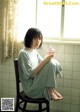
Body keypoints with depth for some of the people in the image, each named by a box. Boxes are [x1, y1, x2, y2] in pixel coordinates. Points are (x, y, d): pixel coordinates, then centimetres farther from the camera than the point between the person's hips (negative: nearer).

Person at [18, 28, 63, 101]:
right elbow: (30, 74, -22)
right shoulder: (23, 53, -15)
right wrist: (46, 59, -26)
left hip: (37, 84, 8)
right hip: (31, 89, -8)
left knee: (54, 62, -10)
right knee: (51, 64, -23)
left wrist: (49, 56, -9)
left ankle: (51, 89, -5)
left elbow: (45, 66, 11)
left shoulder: (35, 52, 11)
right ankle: (50, 91, -10)